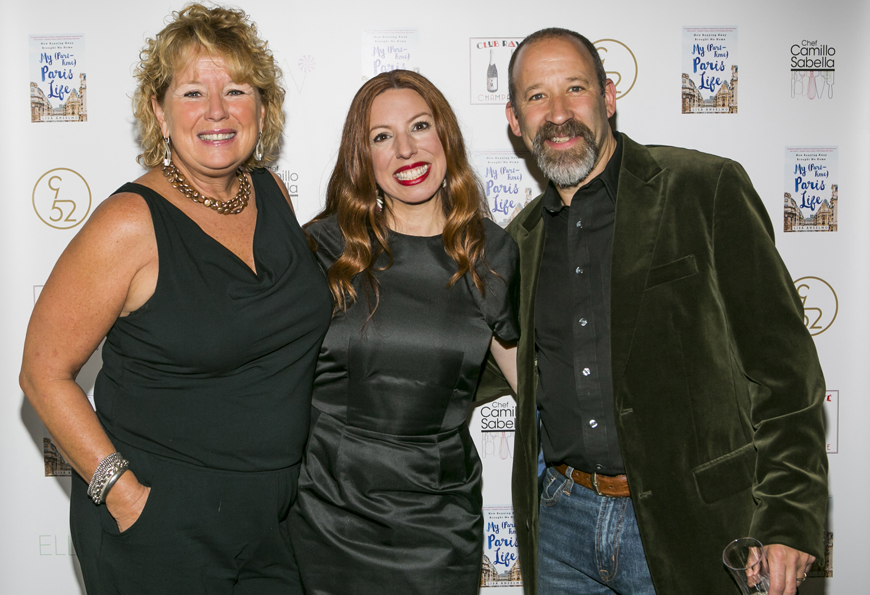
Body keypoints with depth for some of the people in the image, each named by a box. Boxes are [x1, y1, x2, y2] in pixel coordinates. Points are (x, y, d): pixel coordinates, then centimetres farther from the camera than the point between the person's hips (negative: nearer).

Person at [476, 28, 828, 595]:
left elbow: (782, 362, -9)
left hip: (686, 528, -4)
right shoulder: (523, 237, 8)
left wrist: (790, 519, -13)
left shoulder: (707, 190, -7)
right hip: (563, 520, 5)